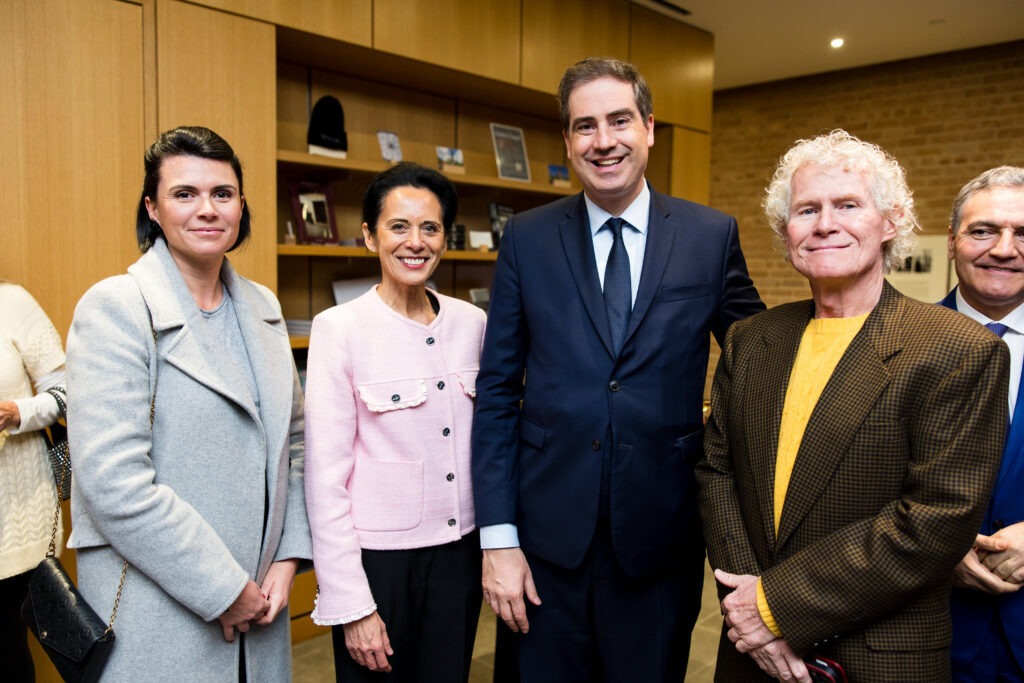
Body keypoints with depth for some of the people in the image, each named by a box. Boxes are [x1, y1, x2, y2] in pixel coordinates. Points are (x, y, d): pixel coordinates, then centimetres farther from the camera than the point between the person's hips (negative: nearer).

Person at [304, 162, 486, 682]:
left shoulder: (471, 322, 2)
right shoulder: (339, 329, -11)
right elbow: (325, 475, -12)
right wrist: (351, 604, -12)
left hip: (458, 550, 4)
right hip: (378, 555, -4)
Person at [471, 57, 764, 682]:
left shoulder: (712, 236, -1)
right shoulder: (526, 239, -1)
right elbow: (497, 393, -1)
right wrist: (498, 538, -4)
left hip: (661, 538, 0)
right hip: (549, 537, 0)